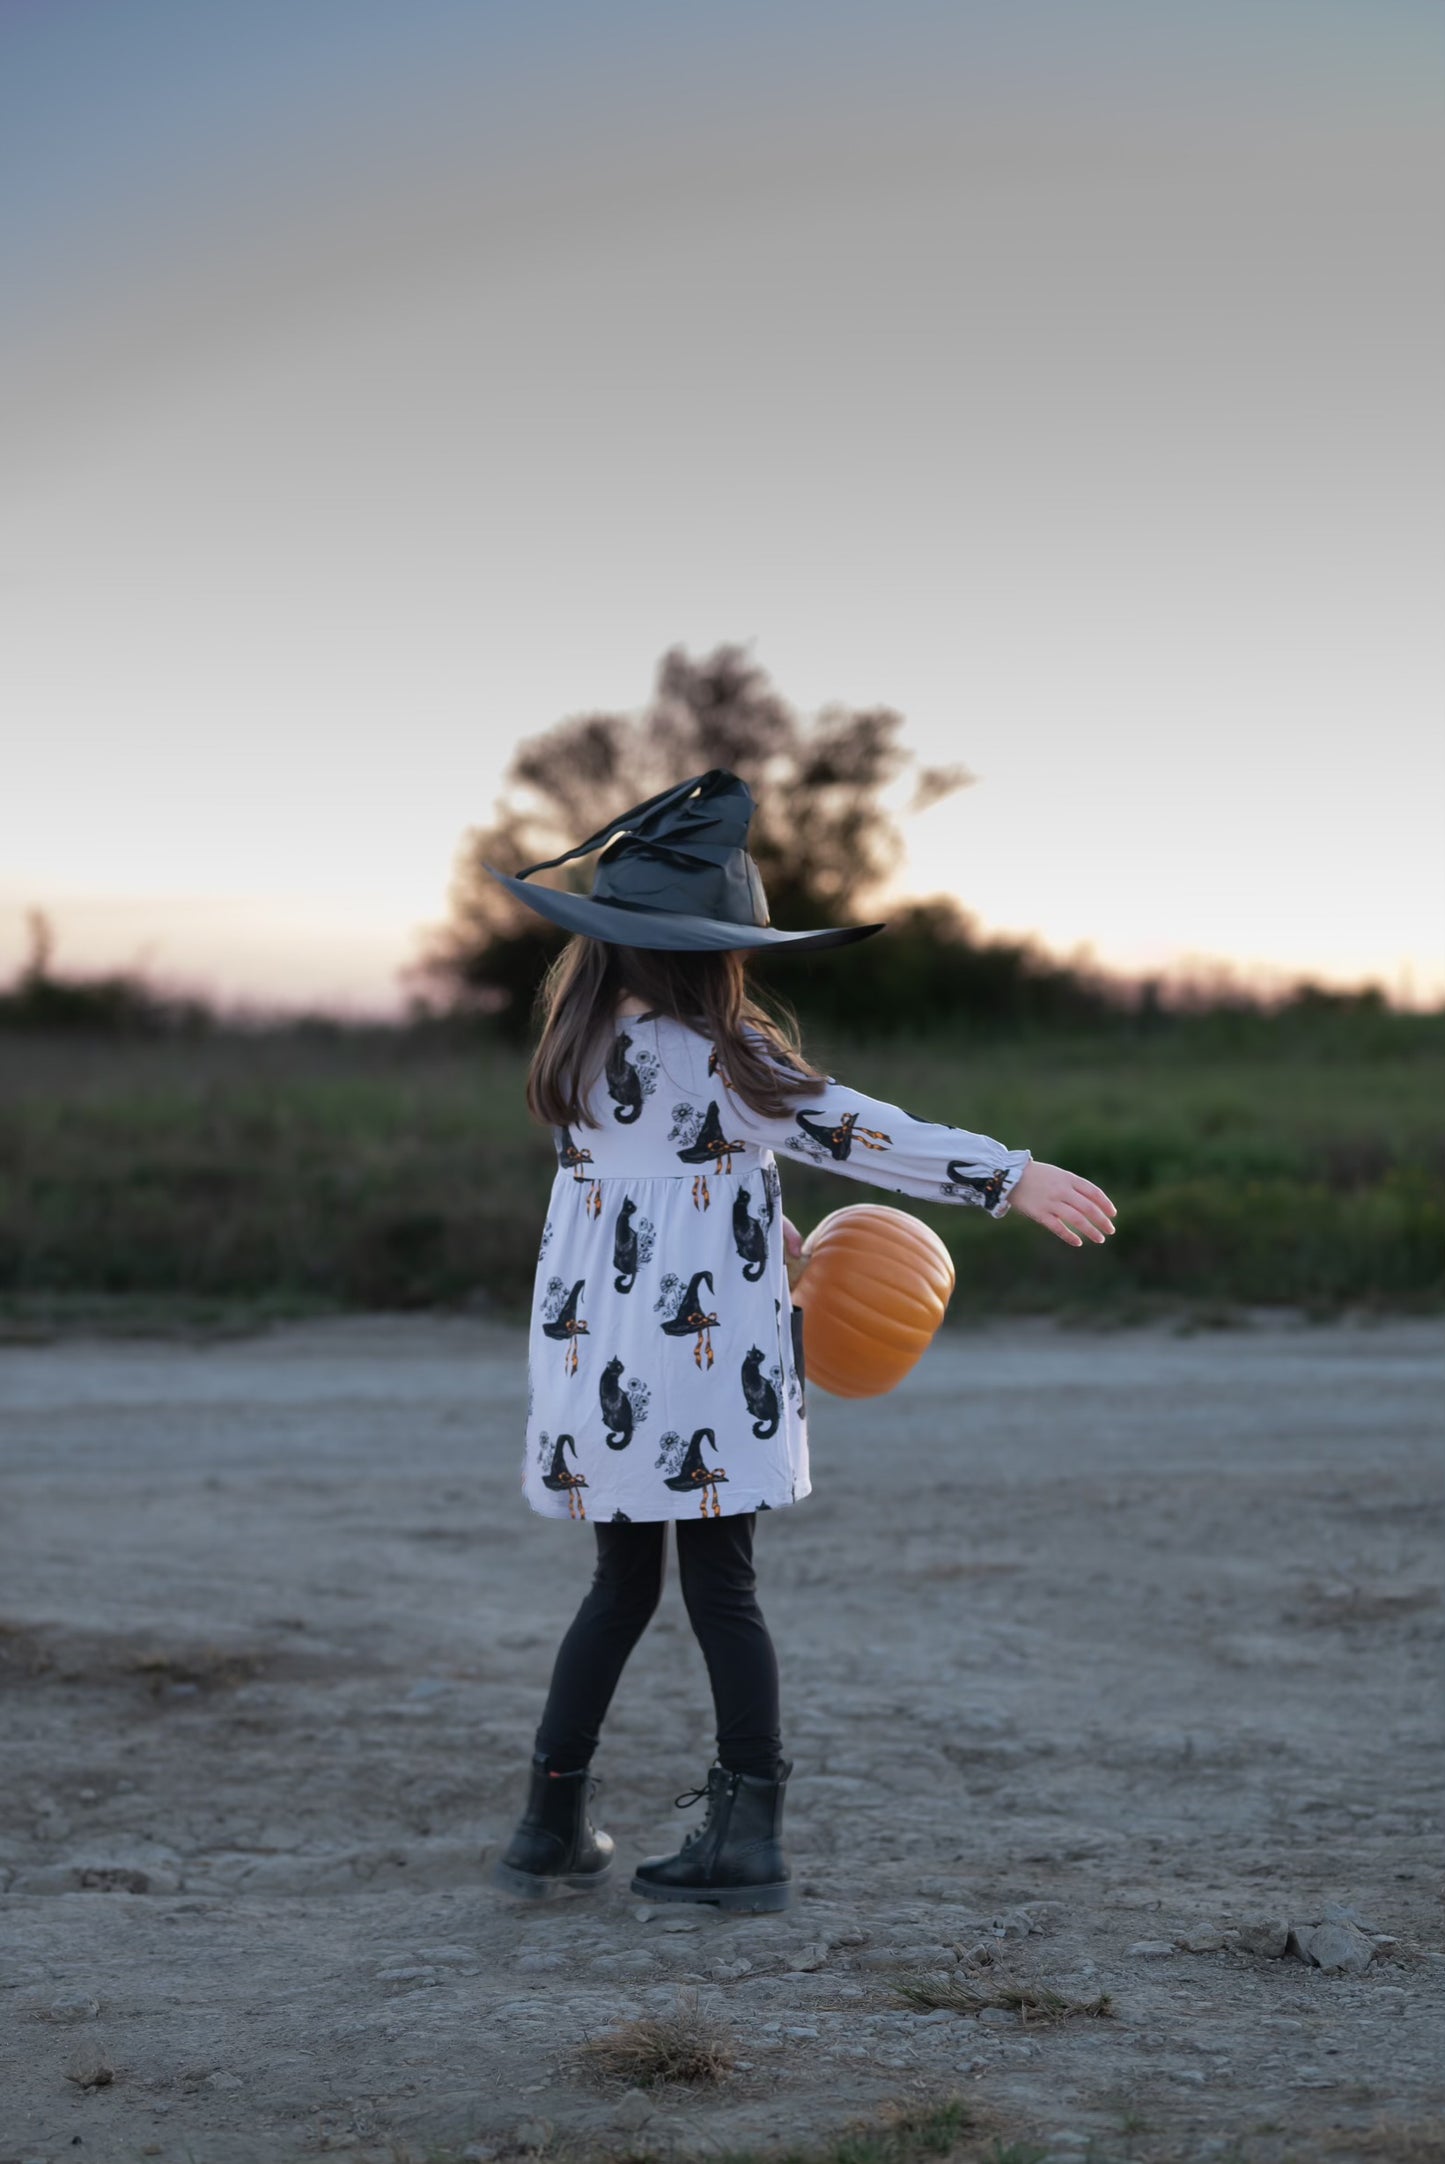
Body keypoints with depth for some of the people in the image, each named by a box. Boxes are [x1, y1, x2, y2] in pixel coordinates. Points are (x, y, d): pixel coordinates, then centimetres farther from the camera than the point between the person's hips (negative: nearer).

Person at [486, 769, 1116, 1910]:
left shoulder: (582, 1039, 7)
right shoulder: (716, 1055, -14)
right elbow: (849, 1128, -16)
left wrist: (767, 1227, 25)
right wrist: (1014, 1176, -14)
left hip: (595, 1362, 6)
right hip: (703, 1359, -6)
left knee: (623, 1587, 15)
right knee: (722, 1587, 4)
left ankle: (551, 1827, 16)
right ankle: (749, 1837, 8)